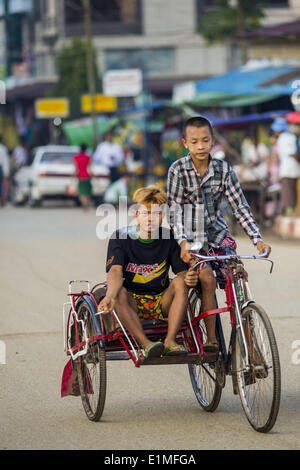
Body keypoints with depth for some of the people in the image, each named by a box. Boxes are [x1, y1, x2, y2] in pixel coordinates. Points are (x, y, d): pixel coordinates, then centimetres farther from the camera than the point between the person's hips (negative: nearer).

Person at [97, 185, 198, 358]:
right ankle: (146, 344, -41)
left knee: (180, 282, -25)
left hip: (161, 303, 2)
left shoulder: (169, 238, -2)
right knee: (120, 293, -33)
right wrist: (110, 296, -44)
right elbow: (116, 271, -23)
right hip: (132, 304, -2)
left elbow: (182, 271, -6)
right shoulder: (121, 237, -8)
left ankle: (170, 341, -33)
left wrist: (189, 279, -33)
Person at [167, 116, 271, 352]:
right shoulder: (178, 170, -11)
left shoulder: (224, 169, -5)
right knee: (207, 278, -21)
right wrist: (183, 242, -27)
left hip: (216, 231, 3)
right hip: (191, 235, -3)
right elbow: (175, 210, -13)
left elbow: (240, 206, -5)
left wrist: (257, 239, -14)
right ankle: (211, 338, -15)